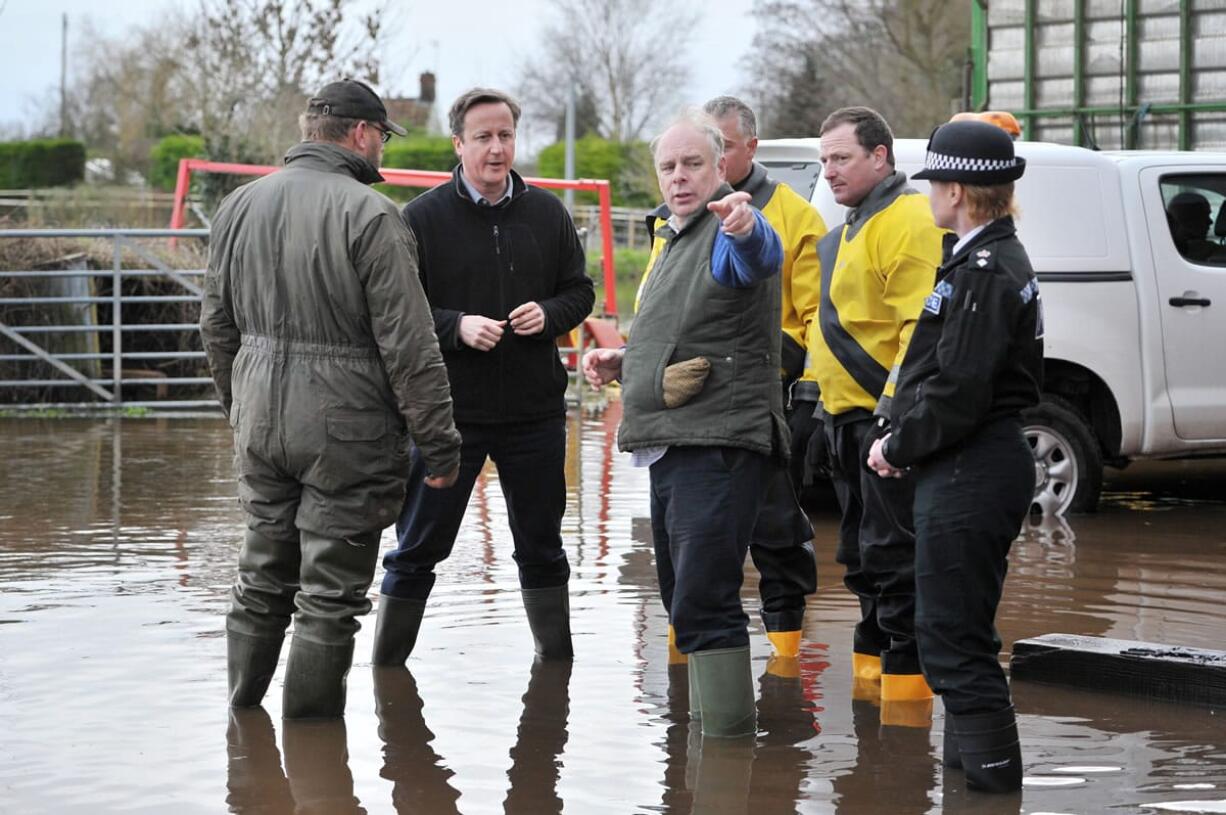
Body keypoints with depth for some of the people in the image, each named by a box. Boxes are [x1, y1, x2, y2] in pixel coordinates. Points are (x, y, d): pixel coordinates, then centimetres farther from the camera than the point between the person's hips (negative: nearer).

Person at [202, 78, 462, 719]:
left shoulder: (239, 205, 6)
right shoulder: (369, 214, -14)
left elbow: (217, 325, 15)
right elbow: (408, 345, -16)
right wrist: (437, 442, -10)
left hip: (259, 425, 6)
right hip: (346, 428, -6)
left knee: (262, 576, 19)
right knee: (330, 592, 2)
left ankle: (243, 714, 26)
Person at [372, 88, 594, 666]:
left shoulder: (547, 213, 6)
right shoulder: (423, 217, -5)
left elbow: (580, 291, 12)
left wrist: (548, 314, -8)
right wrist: (456, 326, -21)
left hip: (535, 410, 3)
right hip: (447, 410, -3)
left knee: (541, 546, 14)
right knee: (419, 548, 3)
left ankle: (556, 660, 26)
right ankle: (387, 663, 14)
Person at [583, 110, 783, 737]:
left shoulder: (728, 231, -9)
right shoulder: (676, 239, 22)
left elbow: (761, 256, -36)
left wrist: (746, 226, -59)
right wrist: (622, 362, 17)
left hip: (718, 446, -10)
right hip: (670, 447, 11)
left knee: (704, 601, -16)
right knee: (682, 597, 18)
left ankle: (726, 730, -15)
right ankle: (703, 717, 29)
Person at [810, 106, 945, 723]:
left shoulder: (907, 220, -14)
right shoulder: (851, 230, 20)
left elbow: (922, 324, -23)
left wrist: (896, 404, -27)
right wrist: (819, 385, 23)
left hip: (888, 417, -11)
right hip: (848, 418, 11)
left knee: (892, 556, -8)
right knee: (863, 556, 17)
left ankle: (906, 679, -4)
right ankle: (870, 671, 26)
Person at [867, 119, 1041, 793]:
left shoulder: (984, 271, -18)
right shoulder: (996, 262, 15)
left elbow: (959, 391, -23)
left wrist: (898, 447, -10)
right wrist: (904, 441, 11)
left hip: (969, 477, -11)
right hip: (982, 466, 11)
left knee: (954, 640, -7)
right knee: (953, 635, 19)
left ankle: (993, 775, -3)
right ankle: (967, 762, 28)